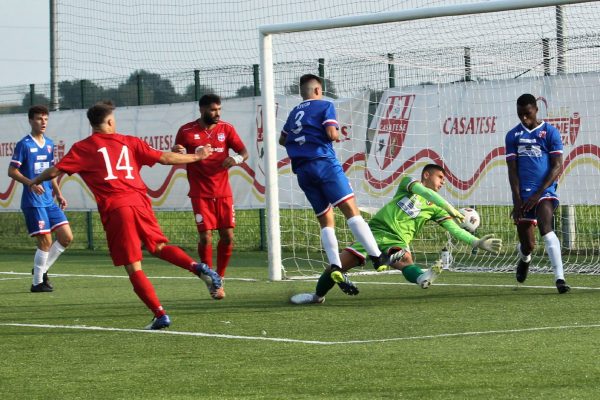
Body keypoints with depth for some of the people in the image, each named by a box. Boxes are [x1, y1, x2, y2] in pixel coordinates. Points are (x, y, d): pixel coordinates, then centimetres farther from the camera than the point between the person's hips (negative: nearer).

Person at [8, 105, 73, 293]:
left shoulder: (49, 144, 13)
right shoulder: (24, 145, -8)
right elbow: (12, 171, -10)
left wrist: (58, 194, 16)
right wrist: (31, 183, -24)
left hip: (49, 201, 7)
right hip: (33, 202, -7)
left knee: (66, 237, 2)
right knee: (46, 241, -9)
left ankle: (43, 269, 18)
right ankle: (38, 282, 4)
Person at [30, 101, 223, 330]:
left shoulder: (82, 148, 6)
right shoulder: (129, 142, 14)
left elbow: (55, 171, 1)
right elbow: (164, 158, 16)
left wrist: (36, 180, 22)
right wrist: (196, 157, 29)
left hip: (114, 210, -3)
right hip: (139, 201, 3)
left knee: (134, 268, 1)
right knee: (158, 246, 23)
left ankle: (160, 314, -4)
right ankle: (197, 267, -2)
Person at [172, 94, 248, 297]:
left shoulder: (226, 129, 3)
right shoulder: (186, 131, -2)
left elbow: (244, 152, 1)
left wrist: (236, 159, -23)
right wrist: (176, 152, -16)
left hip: (223, 192, 3)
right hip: (200, 194, -2)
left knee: (227, 236, 1)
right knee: (205, 236, -10)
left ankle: (219, 278, 19)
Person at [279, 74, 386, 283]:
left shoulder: (294, 113, 23)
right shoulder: (325, 105, 6)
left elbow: (282, 139, 34)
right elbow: (331, 133, -8)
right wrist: (337, 134, 13)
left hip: (302, 171, 6)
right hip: (324, 162, -6)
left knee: (326, 221, 7)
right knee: (351, 209, -15)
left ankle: (335, 265, -10)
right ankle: (376, 256, -26)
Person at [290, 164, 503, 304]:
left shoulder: (436, 208, 16)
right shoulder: (409, 182, 9)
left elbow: (455, 229, 9)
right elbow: (423, 191, -12)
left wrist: (477, 242, -4)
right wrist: (450, 208, -21)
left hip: (397, 241, 0)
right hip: (375, 229, 0)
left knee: (405, 260, -35)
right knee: (341, 263, -7)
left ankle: (422, 278, -67)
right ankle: (318, 295, 15)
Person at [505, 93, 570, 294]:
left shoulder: (550, 132, 1)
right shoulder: (513, 136, 9)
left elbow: (557, 167, -4)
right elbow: (512, 170, 6)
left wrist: (538, 194, -12)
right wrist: (517, 200, -5)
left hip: (544, 191, -3)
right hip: (523, 195, 3)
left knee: (545, 228, -29)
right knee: (527, 245, 7)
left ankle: (560, 278, -35)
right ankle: (524, 259, 46)